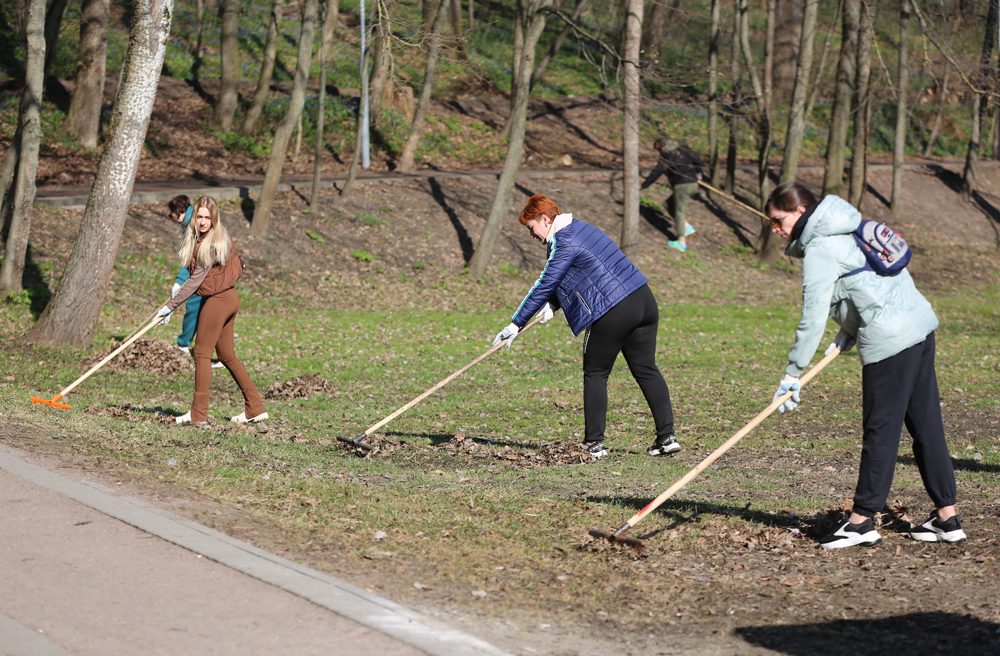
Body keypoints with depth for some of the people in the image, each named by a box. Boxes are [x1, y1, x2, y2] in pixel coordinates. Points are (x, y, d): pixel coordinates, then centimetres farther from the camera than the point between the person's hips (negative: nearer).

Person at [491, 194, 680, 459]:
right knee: (646, 370, 11)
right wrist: (552, 304, 11)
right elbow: (558, 279, 26)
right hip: (644, 300, 9)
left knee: (595, 374, 5)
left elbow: (544, 286, -9)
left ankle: (594, 443, 7)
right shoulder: (579, 227, 19)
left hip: (614, 313, -9)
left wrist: (516, 324, -4)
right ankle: (667, 437, 8)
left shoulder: (564, 244, -10)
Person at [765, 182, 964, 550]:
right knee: (926, 426, 11)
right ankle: (947, 517, 13)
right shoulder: (847, 229, 18)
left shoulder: (819, 250, -11)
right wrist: (847, 335, 11)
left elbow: (813, 317, -16)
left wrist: (793, 373, -12)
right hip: (919, 323, 10)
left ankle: (862, 520, 2)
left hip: (891, 338, -10)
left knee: (880, 431, -4)